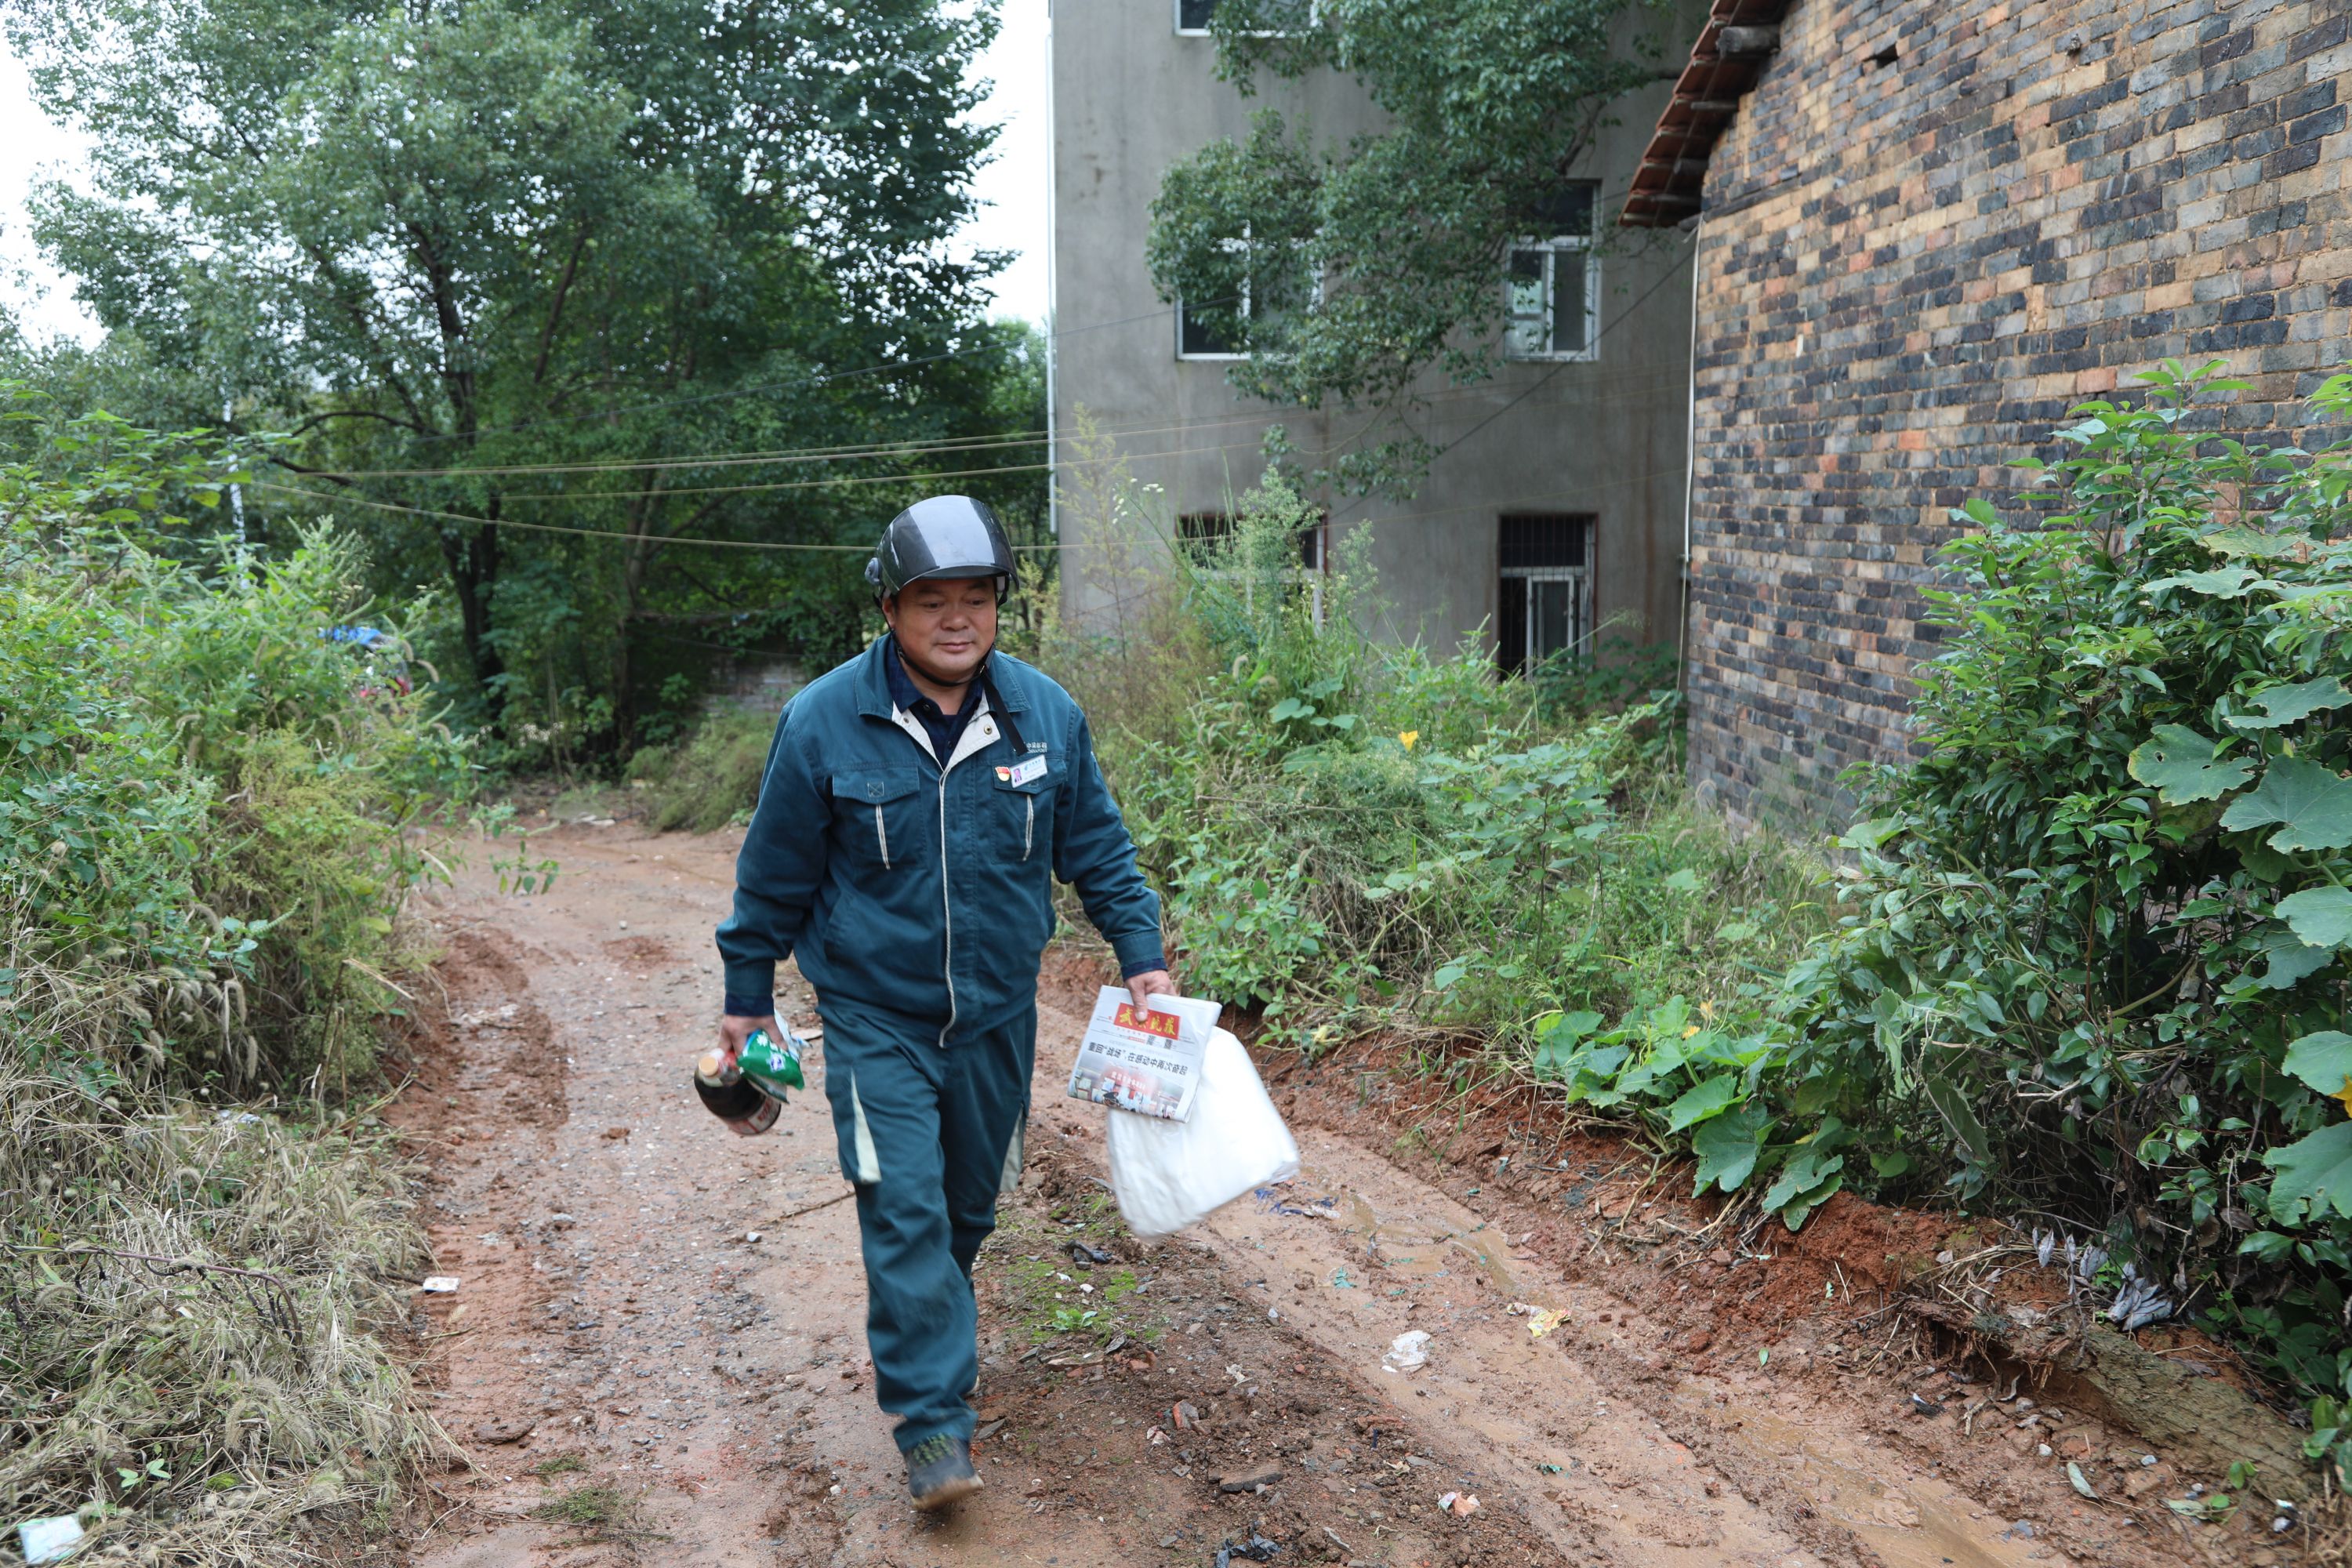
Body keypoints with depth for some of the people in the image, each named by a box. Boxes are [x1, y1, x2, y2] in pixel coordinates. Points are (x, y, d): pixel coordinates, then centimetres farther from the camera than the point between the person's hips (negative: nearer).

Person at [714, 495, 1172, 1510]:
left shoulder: (1045, 715, -5)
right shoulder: (823, 722, -13)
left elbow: (1098, 850, 6)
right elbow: (774, 875, -2)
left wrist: (1142, 957, 1)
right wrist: (747, 996, 4)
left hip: (996, 1015, 3)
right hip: (874, 1018, -3)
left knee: (970, 1205, 17)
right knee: (904, 1209, -10)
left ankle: (928, 1339, 43)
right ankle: (934, 1425, 0)